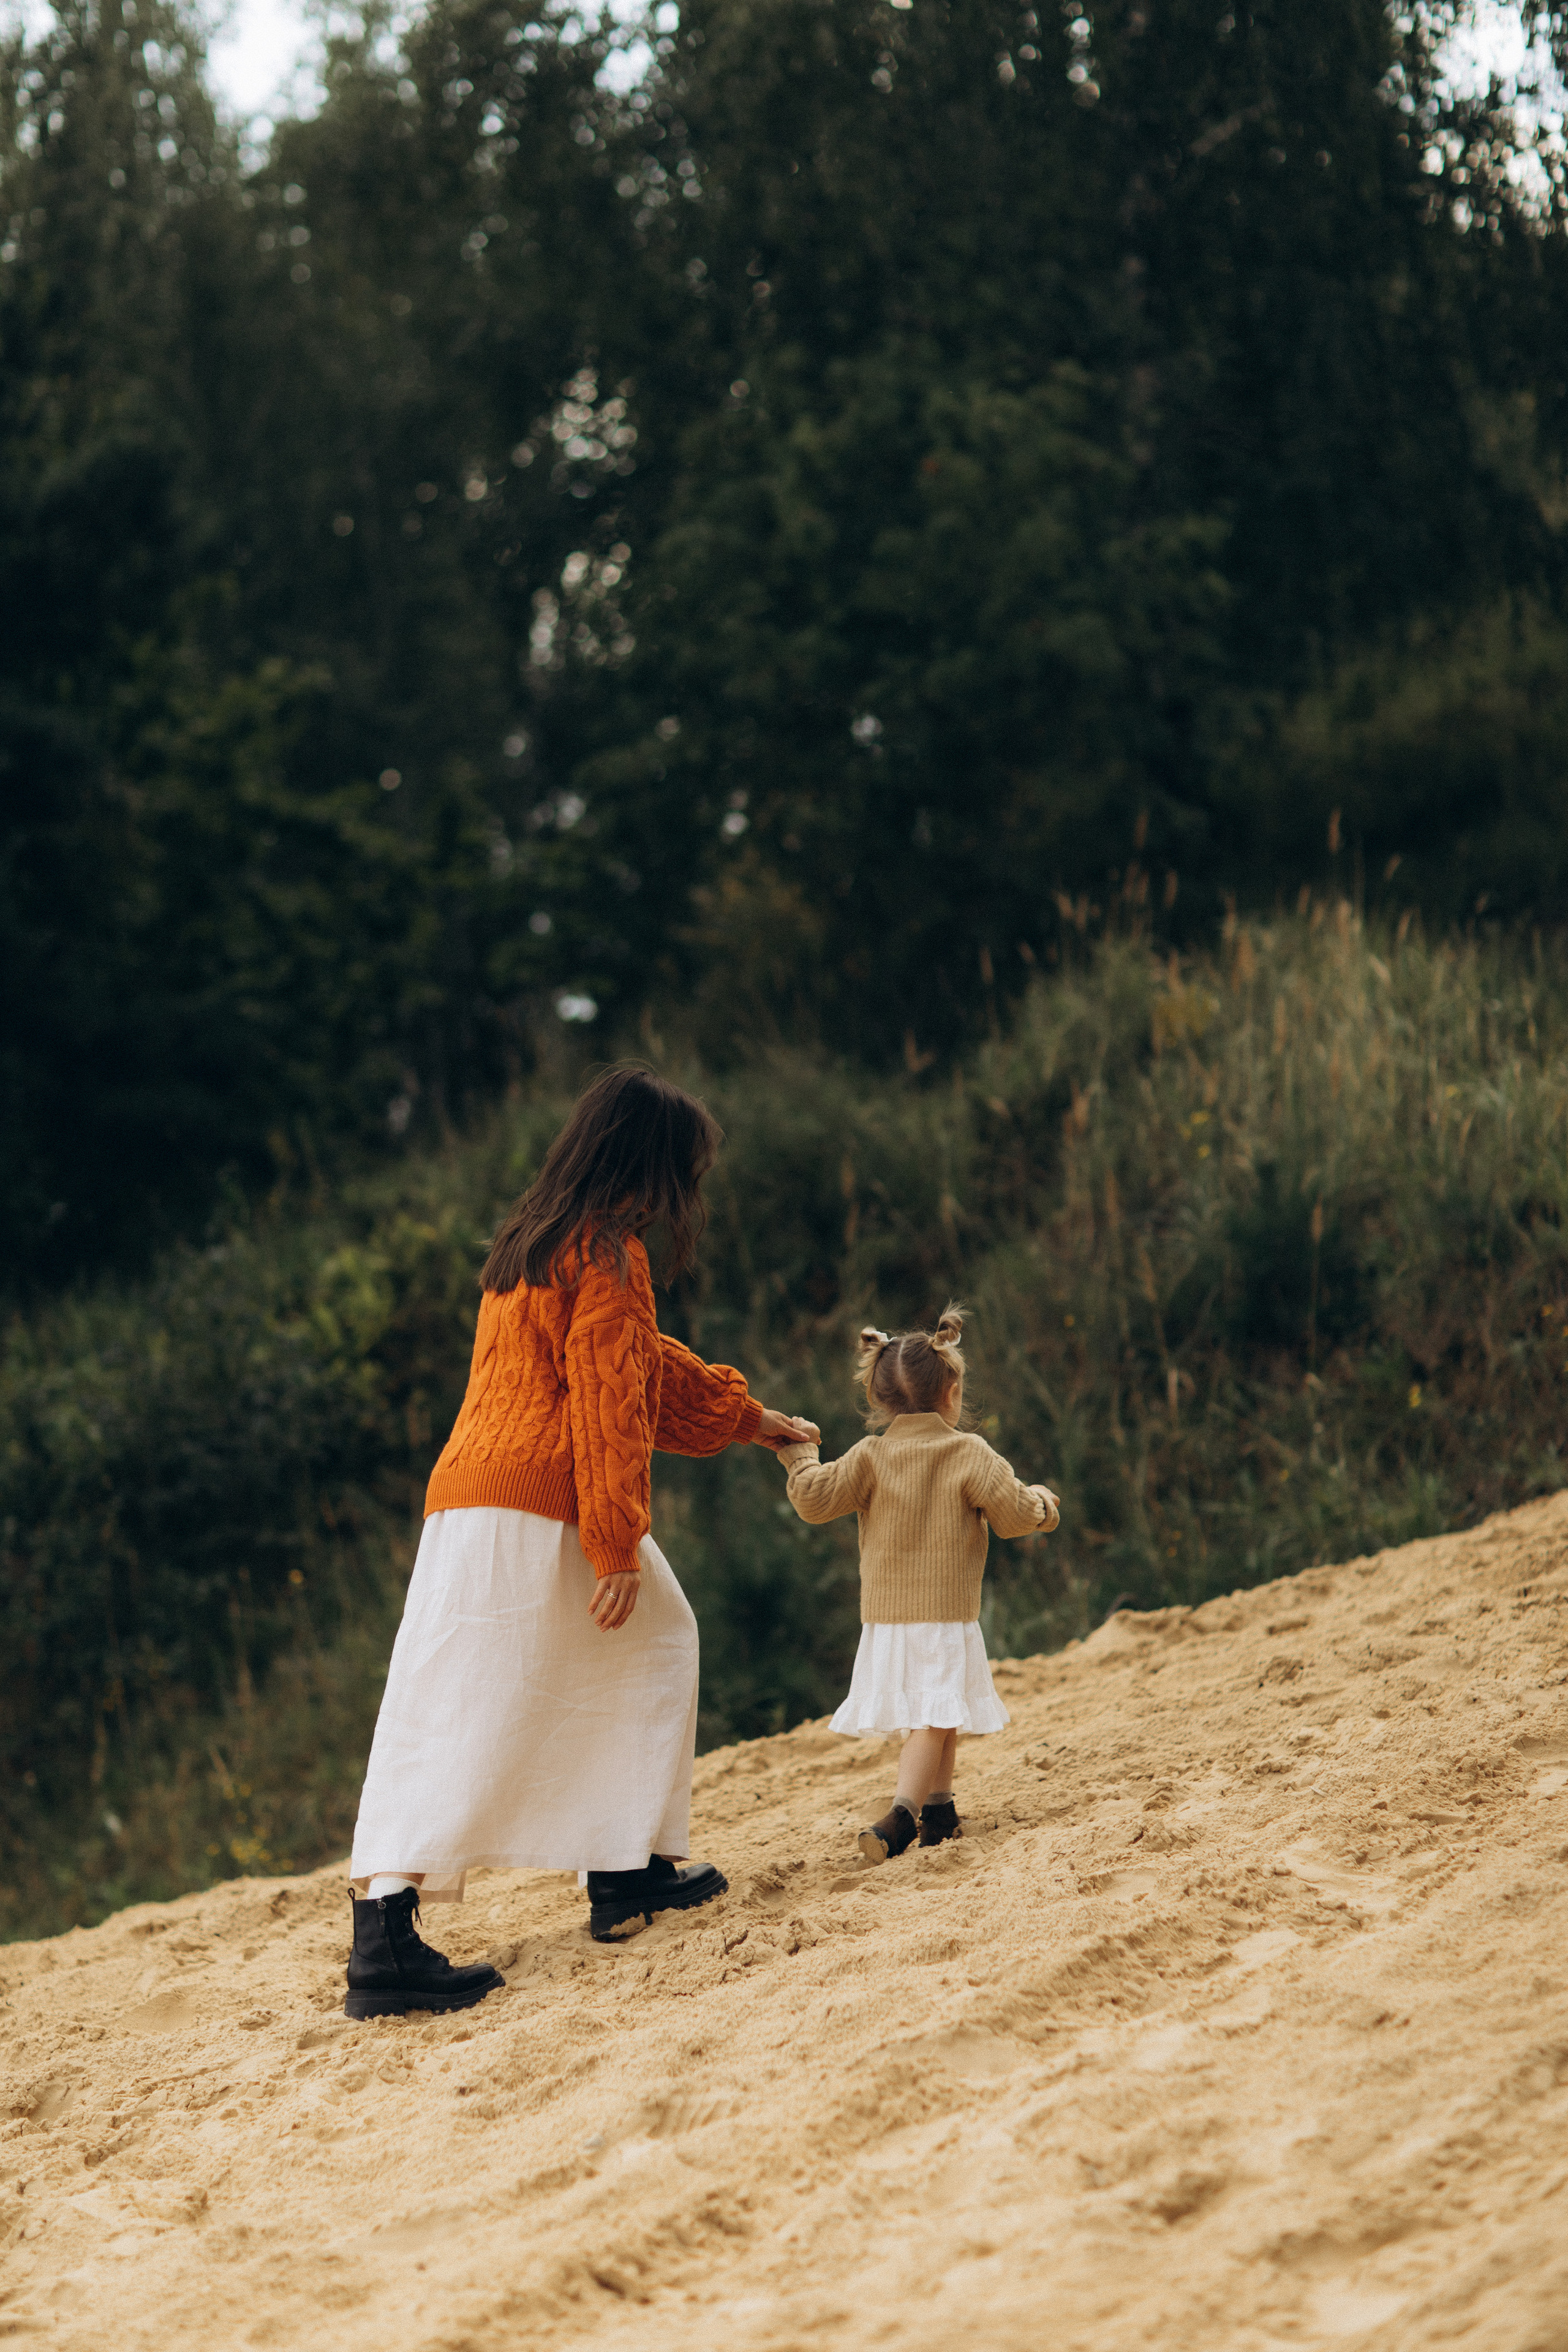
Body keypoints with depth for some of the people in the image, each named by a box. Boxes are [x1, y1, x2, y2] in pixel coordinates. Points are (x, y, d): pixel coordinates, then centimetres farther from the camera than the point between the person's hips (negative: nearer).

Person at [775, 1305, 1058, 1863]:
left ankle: (938, 1810, 28)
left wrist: (801, 1458, 14)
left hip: (884, 1614, 4)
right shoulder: (971, 1455, -5)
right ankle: (902, 1815, -23)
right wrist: (1042, 1502, 15)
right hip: (948, 1614, -4)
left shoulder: (871, 1456, 1)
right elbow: (1015, 1515, -7)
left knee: (932, 1718, 19)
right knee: (935, 1718, -7)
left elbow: (815, 1501, -4)